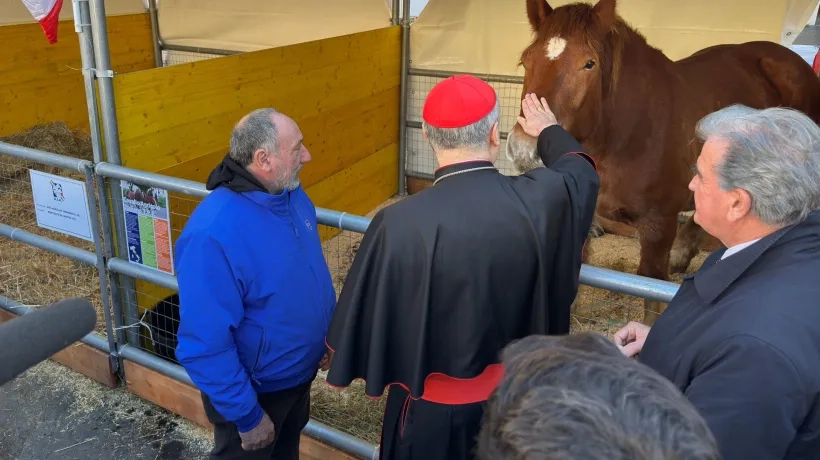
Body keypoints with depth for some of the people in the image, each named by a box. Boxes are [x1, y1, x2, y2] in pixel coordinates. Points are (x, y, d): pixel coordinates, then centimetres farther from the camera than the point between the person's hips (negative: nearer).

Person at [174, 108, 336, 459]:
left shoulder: (293, 195, -8)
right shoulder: (213, 235, -34)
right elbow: (205, 346, -30)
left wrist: (329, 333, 10)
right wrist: (247, 416, -22)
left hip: (300, 373, 7)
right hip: (253, 389, -7)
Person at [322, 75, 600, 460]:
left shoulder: (401, 223, -27)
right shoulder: (542, 199, -17)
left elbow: (364, 315, -15)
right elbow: (581, 172, 8)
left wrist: (364, 372, 7)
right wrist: (549, 131, 28)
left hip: (433, 408, -3)